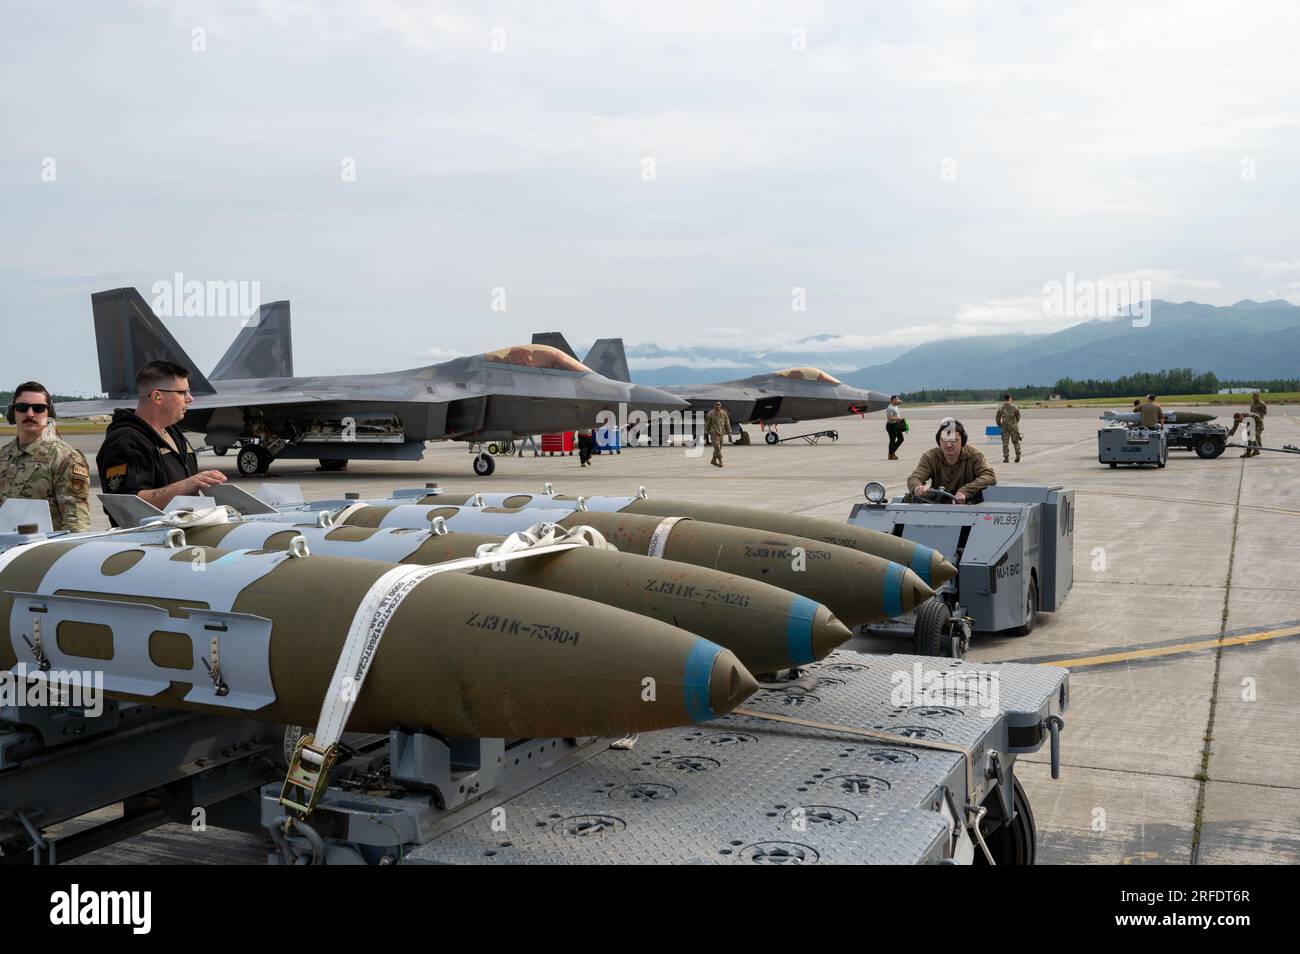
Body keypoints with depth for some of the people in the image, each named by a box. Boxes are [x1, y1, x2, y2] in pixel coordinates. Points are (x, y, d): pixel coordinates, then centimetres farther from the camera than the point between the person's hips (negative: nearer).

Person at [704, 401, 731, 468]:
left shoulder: (724, 413, 5)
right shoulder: (710, 414, -5)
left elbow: (727, 423, 8)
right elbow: (706, 424, -1)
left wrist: (729, 432, 4)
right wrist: (706, 434, -2)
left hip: (721, 433, 5)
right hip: (714, 433, -5)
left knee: (719, 448, 13)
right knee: (717, 447, -14)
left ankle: (714, 460, 29)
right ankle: (720, 462, -17)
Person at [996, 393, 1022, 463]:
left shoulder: (1000, 408, -2)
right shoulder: (1014, 407, -3)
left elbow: (997, 418, 3)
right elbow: (1018, 417, 7)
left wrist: (999, 425, 21)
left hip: (1004, 427, 0)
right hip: (1013, 427, 0)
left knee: (1005, 443, 5)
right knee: (1015, 441, 11)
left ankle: (1006, 458, 3)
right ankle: (1018, 455, -1)